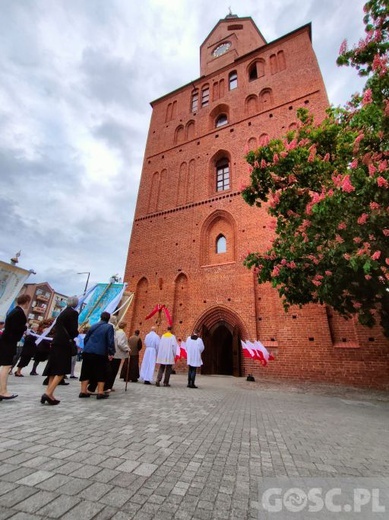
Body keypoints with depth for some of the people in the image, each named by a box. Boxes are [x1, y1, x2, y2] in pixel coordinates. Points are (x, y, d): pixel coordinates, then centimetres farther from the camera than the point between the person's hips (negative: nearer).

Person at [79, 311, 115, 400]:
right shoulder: (109, 327, -4)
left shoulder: (93, 326, 13)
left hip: (87, 352, 5)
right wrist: (111, 353, -7)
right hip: (100, 353, -5)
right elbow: (111, 341, -11)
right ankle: (100, 392, 4)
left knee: (86, 372, 13)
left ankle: (83, 391, 15)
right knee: (101, 373, 4)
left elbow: (86, 338, 17)